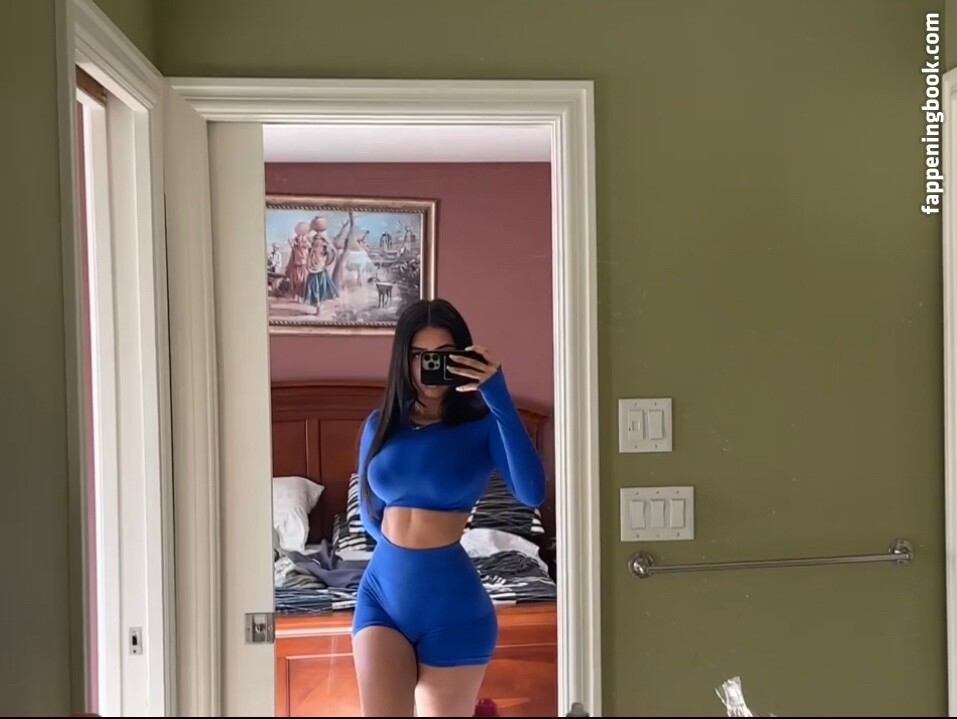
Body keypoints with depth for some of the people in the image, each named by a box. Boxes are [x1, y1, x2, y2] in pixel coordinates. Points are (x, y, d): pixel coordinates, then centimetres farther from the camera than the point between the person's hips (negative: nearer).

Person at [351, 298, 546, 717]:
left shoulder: (482, 425, -6)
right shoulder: (380, 425, 6)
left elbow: (531, 493, -24)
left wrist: (499, 398, -25)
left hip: (451, 599, -3)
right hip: (381, 591, 3)